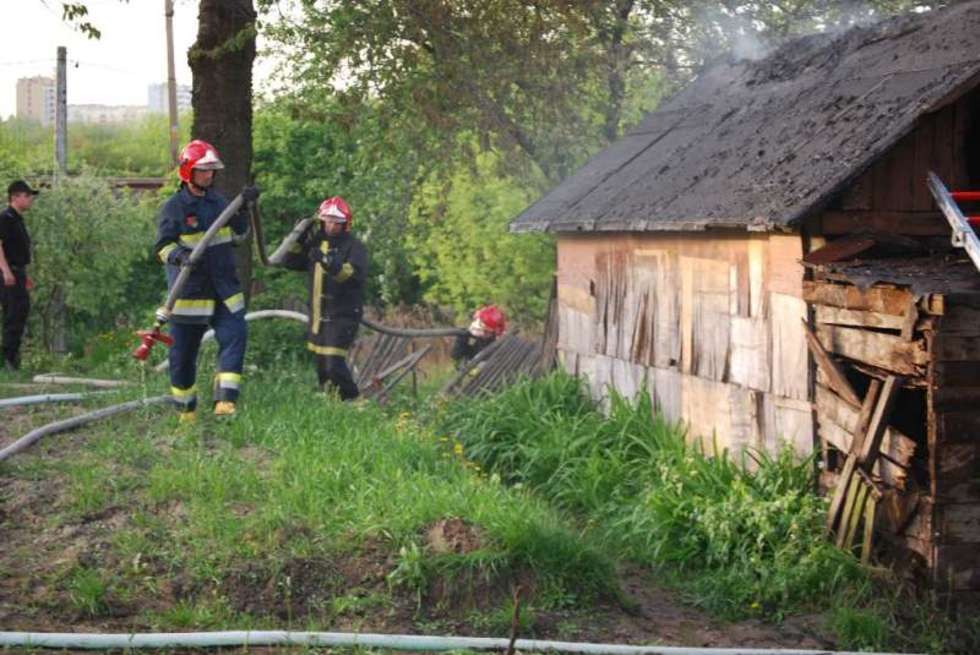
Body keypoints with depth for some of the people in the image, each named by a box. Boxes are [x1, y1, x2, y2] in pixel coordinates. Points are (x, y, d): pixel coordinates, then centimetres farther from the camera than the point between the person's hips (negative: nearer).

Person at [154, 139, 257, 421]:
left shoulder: (218, 201, 11)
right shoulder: (173, 207, -6)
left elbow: (238, 234, 18)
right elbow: (162, 245, -12)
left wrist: (243, 208, 3)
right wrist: (181, 256, -32)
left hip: (224, 289, 4)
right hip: (189, 290, -4)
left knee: (235, 335, -15)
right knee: (183, 352, 5)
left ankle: (225, 401, -18)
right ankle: (186, 409, 21)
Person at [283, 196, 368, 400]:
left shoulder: (353, 246, -8)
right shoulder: (316, 243, 12)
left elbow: (357, 274, -25)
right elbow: (290, 262, 12)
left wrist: (331, 265, -40)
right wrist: (298, 239, -2)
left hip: (342, 315, -7)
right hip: (318, 315, 7)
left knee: (334, 365, -17)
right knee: (322, 367, 14)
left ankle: (351, 401, -4)